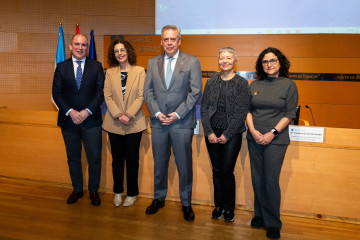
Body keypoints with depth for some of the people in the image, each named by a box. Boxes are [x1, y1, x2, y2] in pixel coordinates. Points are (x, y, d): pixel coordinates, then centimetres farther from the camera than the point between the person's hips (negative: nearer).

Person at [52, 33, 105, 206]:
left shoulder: (96, 66, 3)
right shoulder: (61, 67, 7)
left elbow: (100, 92, -4)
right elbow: (56, 93, 1)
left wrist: (87, 111, -15)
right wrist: (70, 112, -13)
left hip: (91, 120, -1)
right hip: (69, 121, 2)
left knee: (94, 159, 3)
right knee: (73, 158, 14)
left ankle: (93, 190, 22)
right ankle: (77, 189, 32)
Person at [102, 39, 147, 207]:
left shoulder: (139, 71, 0)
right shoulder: (110, 72, 7)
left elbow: (141, 97, -6)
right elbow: (108, 97, 1)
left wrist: (128, 115, -16)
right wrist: (118, 115, -13)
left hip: (134, 123, -2)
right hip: (114, 123, 2)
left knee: (132, 159, 5)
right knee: (117, 159, 11)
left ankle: (132, 193, 20)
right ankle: (118, 192, 27)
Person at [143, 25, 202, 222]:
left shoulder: (192, 62, 1)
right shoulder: (153, 63, 11)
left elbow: (196, 91, -5)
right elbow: (147, 91, 8)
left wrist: (178, 114, -11)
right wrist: (157, 113, -6)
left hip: (182, 122, -3)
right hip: (158, 121, 3)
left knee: (184, 165, 5)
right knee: (159, 163, 13)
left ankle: (186, 203, 22)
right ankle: (159, 198, 32)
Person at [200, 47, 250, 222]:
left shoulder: (242, 83, -2)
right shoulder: (211, 82, 8)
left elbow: (242, 112, -7)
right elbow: (204, 108, 5)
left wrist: (227, 135, -10)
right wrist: (209, 132, -6)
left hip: (231, 134, -3)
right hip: (212, 134, 3)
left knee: (227, 172, 0)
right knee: (216, 171, 10)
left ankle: (229, 208, 20)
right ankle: (219, 205, 28)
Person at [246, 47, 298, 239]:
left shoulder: (289, 85, 1)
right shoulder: (254, 85, 10)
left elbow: (290, 114, -3)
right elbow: (247, 110, 9)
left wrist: (272, 133, -13)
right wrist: (253, 131, -6)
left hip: (276, 139, -3)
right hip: (254, 138, 3)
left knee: (271, 181, -3)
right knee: (257, 179, 8)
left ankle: (273, 223, 13)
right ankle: (260, 215, 25)